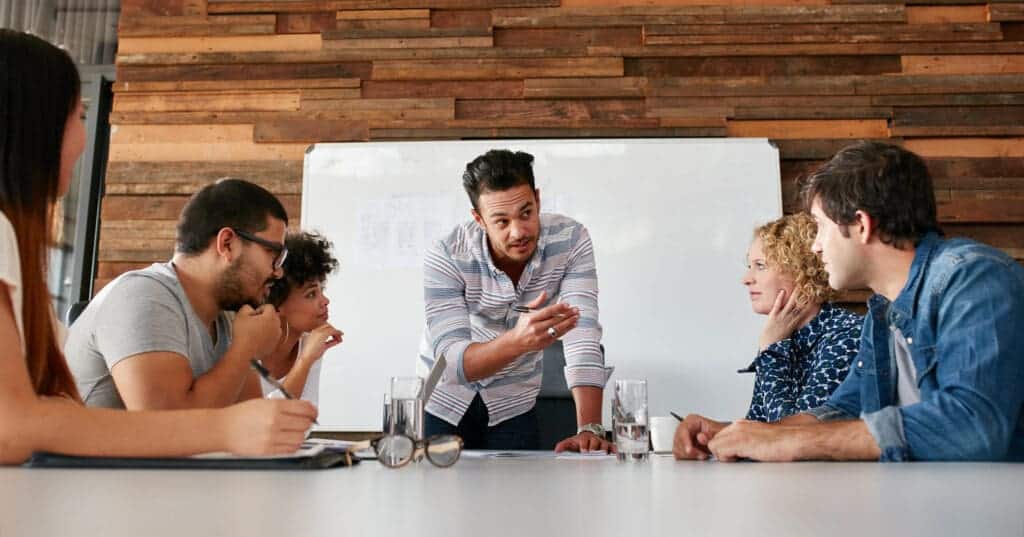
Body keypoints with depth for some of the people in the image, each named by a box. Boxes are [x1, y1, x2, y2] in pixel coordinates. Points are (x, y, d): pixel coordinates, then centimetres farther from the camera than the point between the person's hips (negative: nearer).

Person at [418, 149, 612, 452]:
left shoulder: (570, 240, -20)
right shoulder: (446, 259, -26)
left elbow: (582, 336, -26)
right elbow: (452, 363, -32)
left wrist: (589, 429, -37)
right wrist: (517, 341, -51)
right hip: (445, 402, -1)